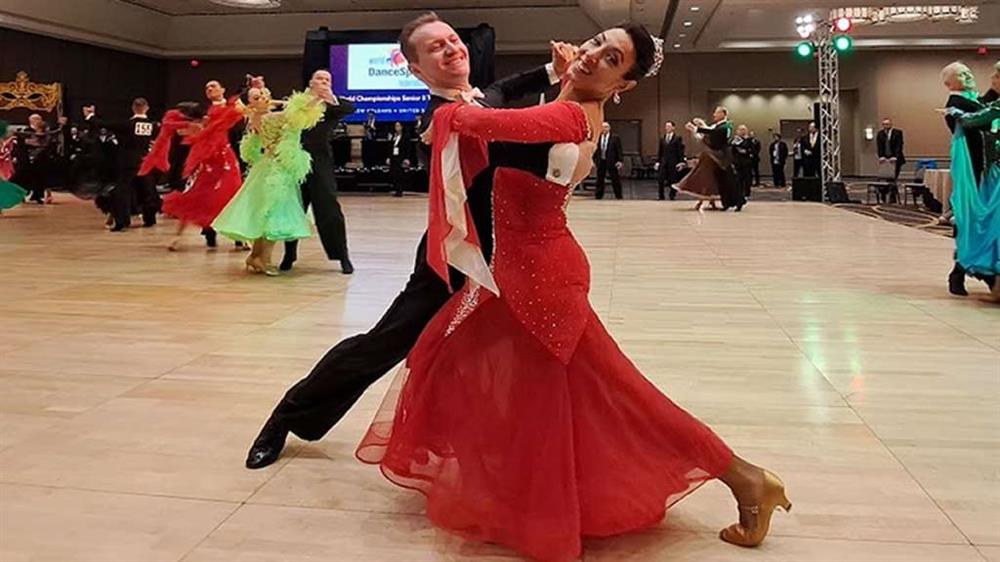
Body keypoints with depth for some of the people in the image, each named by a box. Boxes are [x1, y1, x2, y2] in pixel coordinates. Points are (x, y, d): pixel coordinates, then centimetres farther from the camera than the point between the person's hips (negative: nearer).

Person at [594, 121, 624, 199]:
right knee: (600, 179, 9)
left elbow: (619, 150, -5)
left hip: (611, 161, -3)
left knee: (615, 179, 3)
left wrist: (620, 161, -11)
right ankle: (598, 195, 18)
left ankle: (618, 196, 11)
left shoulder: (615, 138, -4)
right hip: (601, 161, 3)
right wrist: (594, 160, 6)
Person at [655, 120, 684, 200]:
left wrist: (681, 162, -11)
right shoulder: (662, 139, 11)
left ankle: (672, 196, 13)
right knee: (660, 179, -5)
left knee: (673, 180, 2)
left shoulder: (678, 138, 0)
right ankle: (661, 197, 4)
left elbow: (681, 151, -4)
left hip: (673, 163, -3)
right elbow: (660, 151, 13)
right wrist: (658, 162, 7)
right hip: (664, 162, 3)